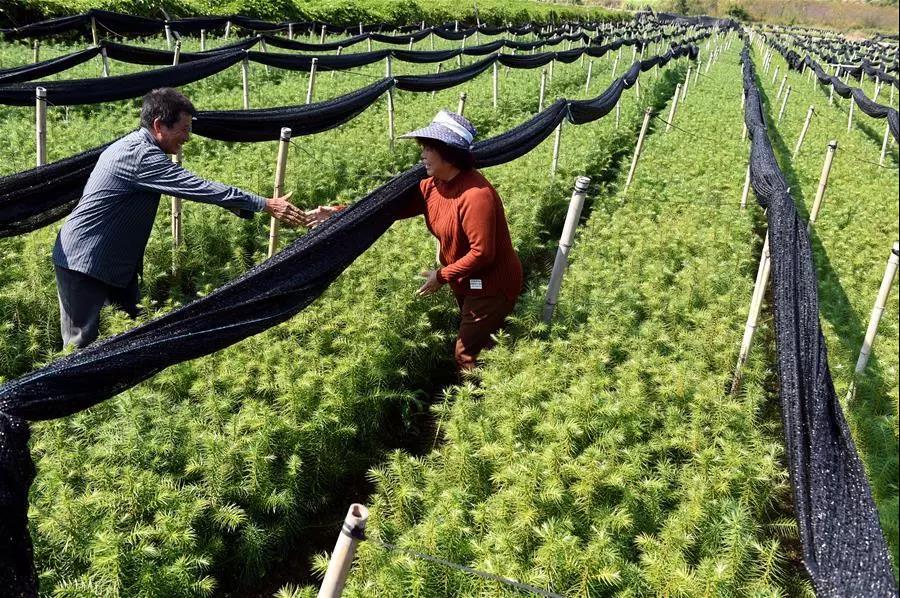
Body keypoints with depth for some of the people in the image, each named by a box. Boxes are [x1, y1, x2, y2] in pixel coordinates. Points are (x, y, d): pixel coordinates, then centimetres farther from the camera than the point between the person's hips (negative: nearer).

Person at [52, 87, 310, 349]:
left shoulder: (135, 146, 9)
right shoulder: (141, 155, -23)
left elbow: (192, 187, 15)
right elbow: (199, 188, -27)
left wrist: (245, 206, 11)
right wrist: (266, 205, -24)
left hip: (116, 261, 10)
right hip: (83, 262, -10)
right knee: (82, 344, -4)